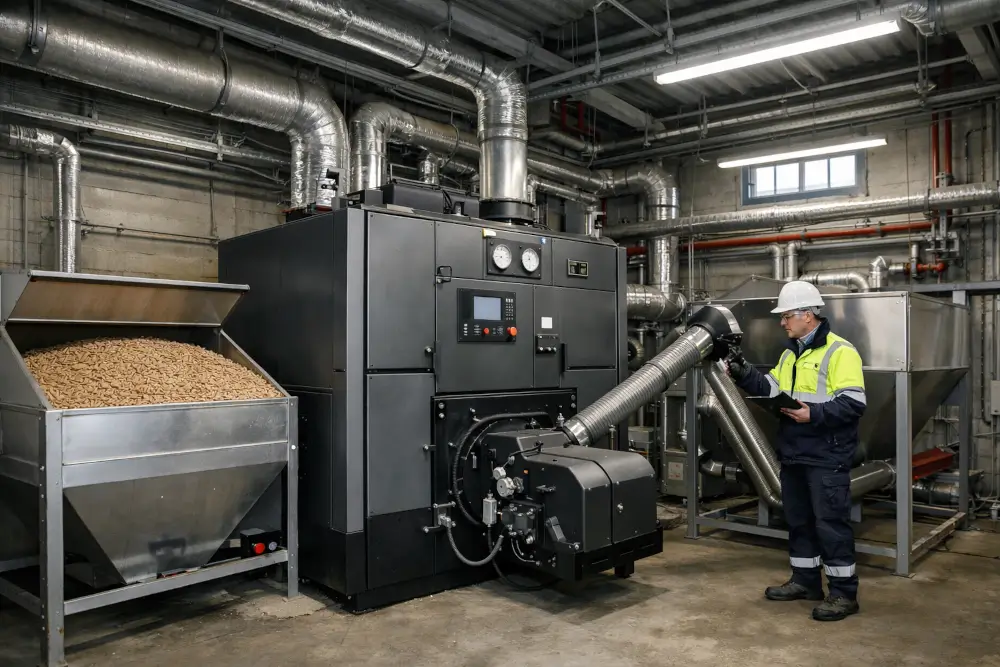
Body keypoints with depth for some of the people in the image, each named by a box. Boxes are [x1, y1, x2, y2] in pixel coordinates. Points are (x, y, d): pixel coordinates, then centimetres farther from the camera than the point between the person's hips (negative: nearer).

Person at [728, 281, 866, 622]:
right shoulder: (790, 354, 14)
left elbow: (853, 403, -20)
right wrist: (744, 374, 1)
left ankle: (844, 592, 8)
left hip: (826, 457, -9)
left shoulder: (840, 352, -13)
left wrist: (814, 413, -28)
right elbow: (771, 388, 15)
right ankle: (805, 580, 30)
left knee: (831, 522, -3)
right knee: (798, 519, 17)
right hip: (793, 454, 9)